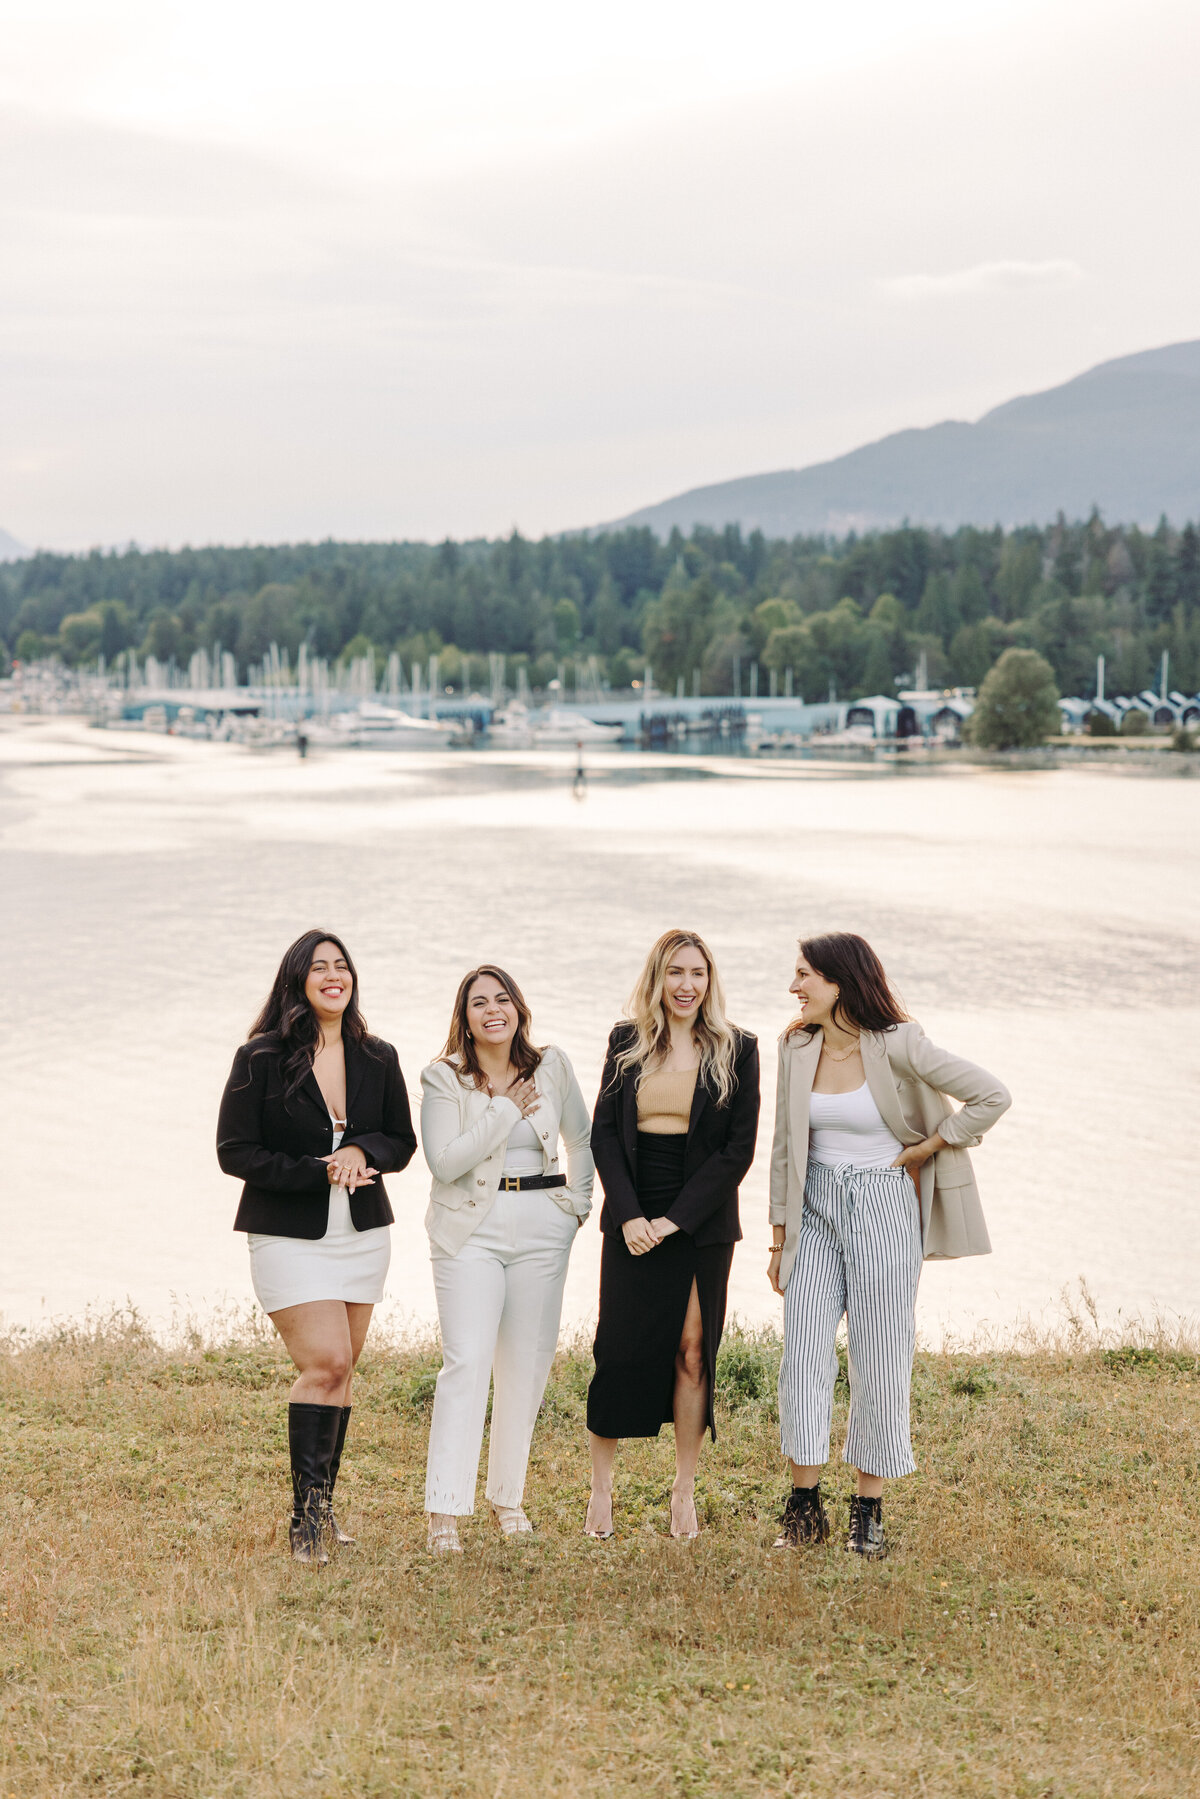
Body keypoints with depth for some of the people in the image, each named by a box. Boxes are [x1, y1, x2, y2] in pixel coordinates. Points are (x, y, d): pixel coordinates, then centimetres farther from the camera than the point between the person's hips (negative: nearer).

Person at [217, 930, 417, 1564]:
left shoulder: (377, 1058, 6)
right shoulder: (261, 1059, -6)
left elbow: (402, 1143, 11)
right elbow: (235, 1152, -7)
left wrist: (362, 1151, -12)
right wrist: (320, 1173, -16)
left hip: (363, 1234, 5)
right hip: (290, 1238, -4)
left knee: (338, 1370, 6)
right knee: (326, 1364, -16)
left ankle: (320, 1510, 16)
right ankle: (307, 1517, -9)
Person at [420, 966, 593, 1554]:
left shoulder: (551, 1066, 5)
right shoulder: (444, 1078, -3)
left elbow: (581, 1140, 19)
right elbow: (444, 1162, -14)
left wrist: (577, 1206, 13)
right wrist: (507, 1111, -13)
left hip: (541, 1229, 3)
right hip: (470, 1229, -3)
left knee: (526, 1366, 7)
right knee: (466, 1361, -14)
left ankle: (508, 1495, 22)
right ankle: (445, 1512, -15)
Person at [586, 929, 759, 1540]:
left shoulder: (736, 1050, 0)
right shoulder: (627, 1042, 6)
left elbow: (738, 1149, -4)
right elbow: (604, 1131, 4)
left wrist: (675, 1219, -11)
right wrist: (627, 1215, -9)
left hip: (701, 1226, -1)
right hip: (632, 1222, 1)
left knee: (692, 1351, 1)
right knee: (619, 1350, 0)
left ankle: (684, 1492, 12)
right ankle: (600, 1490, 11)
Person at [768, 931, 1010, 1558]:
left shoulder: (897, 1045, -12)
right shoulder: (797, 1047, 3)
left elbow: (992, 1096, -11)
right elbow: (786, 1147, 11)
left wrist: (924, 1149, -7)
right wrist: (780, 1238, 10)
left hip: (884, 1209, -4)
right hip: (816, 1209, 4)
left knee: (879, 1362, 2)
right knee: (803, 1355, -2)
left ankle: (869, 1511, 13)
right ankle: (805, 1508, 8)